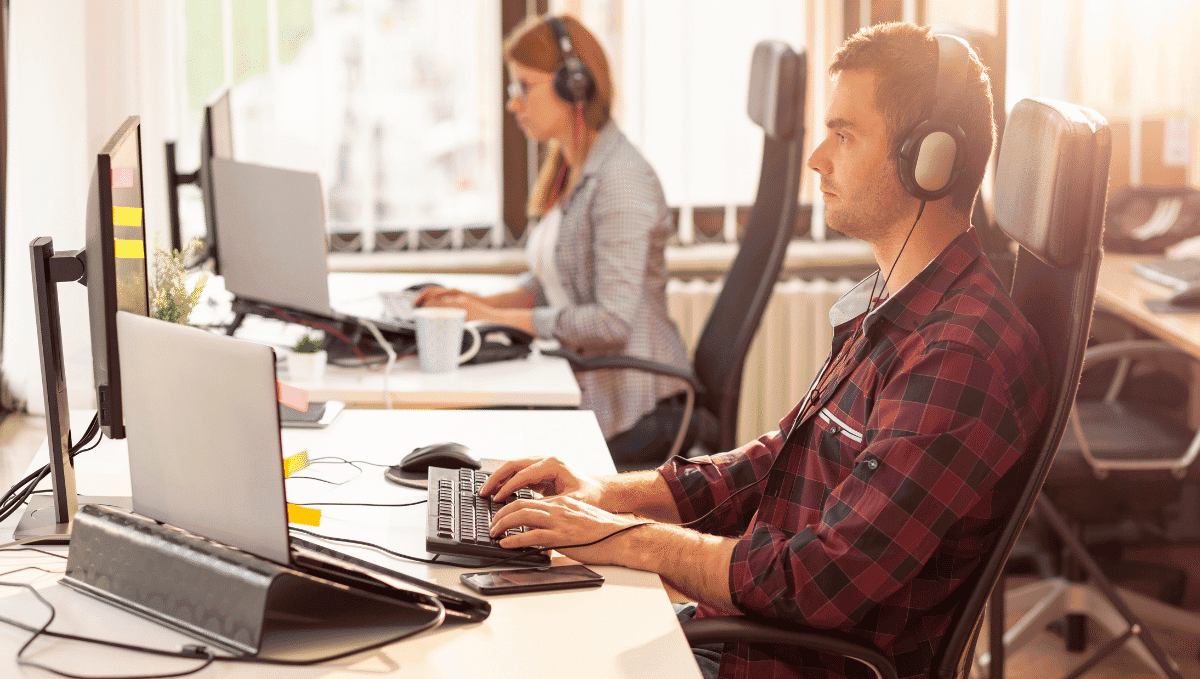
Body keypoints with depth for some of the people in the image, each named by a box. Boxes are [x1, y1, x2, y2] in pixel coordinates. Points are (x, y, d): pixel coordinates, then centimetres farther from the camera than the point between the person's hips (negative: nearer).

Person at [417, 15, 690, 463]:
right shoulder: (568, 172, 11)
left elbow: (613, 319, -24)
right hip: (591, 384, 8)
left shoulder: (621, 180, -19)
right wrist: (482, 303, 1)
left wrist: (500, 316, -17)